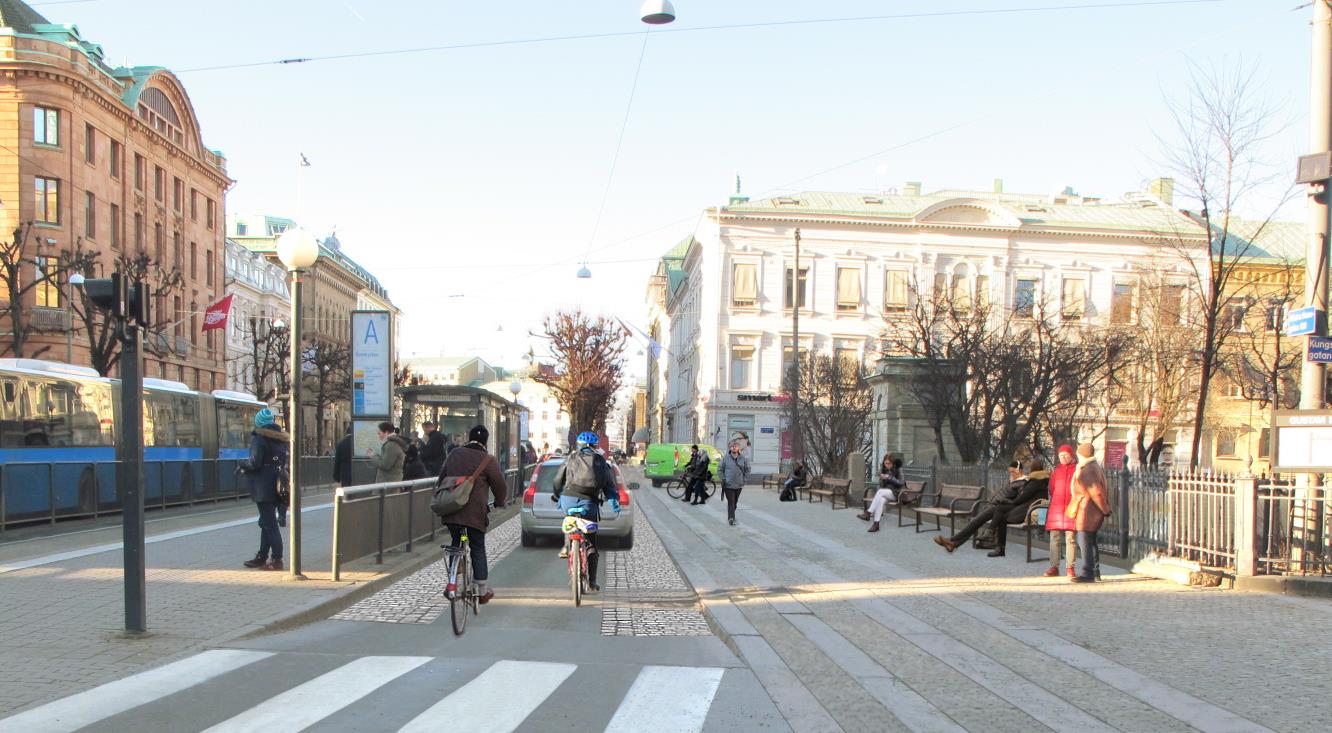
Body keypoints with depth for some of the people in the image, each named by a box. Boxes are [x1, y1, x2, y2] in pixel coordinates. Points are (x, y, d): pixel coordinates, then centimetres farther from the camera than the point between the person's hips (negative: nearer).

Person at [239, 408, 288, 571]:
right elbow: (288, 460, 11)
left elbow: (255, 462, -21)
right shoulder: (283, 438, 10)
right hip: (276, 487, 8)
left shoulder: (259, 438, -13)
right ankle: (262, 556, 25)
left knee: (269, 523, -6)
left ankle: (276, 560, -6)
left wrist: (243, 464, -1)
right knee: (267, 522, 17)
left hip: (263, 488, -8)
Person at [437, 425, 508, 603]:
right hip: (475, 513, -4)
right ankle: (483, 591, 11)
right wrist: (499, 503, 19)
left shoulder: (454, 454, 9)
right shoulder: (487, 460, -7)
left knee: (455, 545, 19)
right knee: (478, 550, 7)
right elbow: (500, 485, -1)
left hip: (450, 511, 4)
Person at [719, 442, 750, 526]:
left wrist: (744, 479, 4)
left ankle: (731, 516, 29)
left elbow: (747, 470, 11)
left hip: (739, 484, 3)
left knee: (735, 502, 13)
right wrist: (723, 479, -1)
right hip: (728, 484, -3)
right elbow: (721, 469, 5)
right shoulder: (725, 458, -3)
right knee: (731, 502, -10)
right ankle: (731, 518, -11)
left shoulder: (743, 458, 1)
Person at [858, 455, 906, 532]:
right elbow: (881, 485, 11)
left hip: (896, 493, -3)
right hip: (885, 492, 3)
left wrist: (889, 477, -21)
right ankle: (876, 524, -45)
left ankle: (868, 513, -35)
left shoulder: (898, 469, -4)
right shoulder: (882, 469, 7)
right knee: (881, 499, -34)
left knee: (880, 492, -34)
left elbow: (901, 483, -12)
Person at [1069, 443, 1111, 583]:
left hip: (1087, 509, -11)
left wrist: (1105, 509, -9)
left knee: (1085, 542, -9)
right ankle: (1095, 572, 23)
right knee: (1091, 541, 16)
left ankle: (1087, 573, -9)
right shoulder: (1097, 467, 16)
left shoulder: (1086, 471, -17)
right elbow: (1104, 490, 18)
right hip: (1095, 510, 11)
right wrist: (1106, 509, 17)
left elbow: (1096, 492, -18)